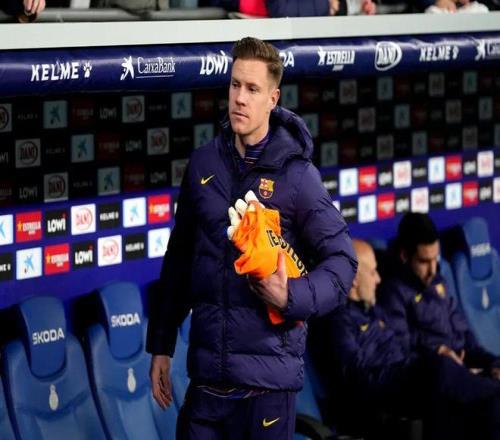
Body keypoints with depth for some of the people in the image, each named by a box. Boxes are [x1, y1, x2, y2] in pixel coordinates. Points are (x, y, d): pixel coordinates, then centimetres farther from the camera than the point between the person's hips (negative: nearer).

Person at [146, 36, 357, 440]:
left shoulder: (296, 173, -5)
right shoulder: (203, 164, 7)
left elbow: (342, 260, -2)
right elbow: (178, 259, 15)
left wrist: (292, 297, -20)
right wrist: (161, 346, 16)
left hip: (268, 374, -4)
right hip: (207, 372, 4)